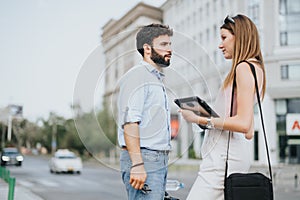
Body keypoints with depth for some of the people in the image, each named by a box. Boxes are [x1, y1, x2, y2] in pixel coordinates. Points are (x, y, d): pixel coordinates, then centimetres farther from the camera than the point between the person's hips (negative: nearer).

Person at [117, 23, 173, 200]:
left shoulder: (157, 79, 22)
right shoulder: (137, 76, -8)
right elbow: (129, 122, -19)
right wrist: (137, 164, -25)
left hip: (160, 159, 9)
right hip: (144, 159, -9)